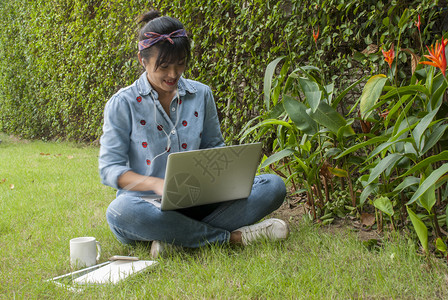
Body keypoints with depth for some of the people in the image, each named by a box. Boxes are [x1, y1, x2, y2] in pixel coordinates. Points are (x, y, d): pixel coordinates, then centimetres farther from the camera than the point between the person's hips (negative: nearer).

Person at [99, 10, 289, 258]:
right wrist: (156, 184, -25)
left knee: (273, 186, -15)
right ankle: (232, 236, -27)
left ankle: (176, 236, -25)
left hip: (197, 201, 3)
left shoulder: (201, 95, 7)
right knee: (121, 211, -40)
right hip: (150, 203, -3)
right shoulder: (122, 104, -3)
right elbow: (109, 168, -7)